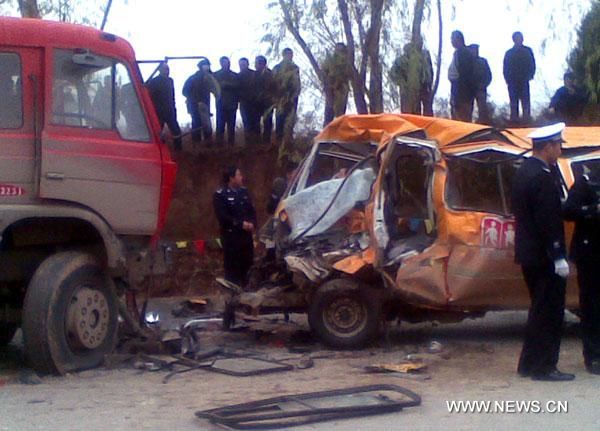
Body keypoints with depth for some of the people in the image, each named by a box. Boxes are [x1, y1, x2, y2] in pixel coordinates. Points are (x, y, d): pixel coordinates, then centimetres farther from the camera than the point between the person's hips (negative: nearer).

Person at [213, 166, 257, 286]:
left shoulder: (244, 191, 12)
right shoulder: (220, 195, -6)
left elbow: (251, 210, 13)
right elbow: (223, 216, -13)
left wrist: (252, 223, -7)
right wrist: (240, 224, -17)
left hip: (246, 235, 6)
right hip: (231, 236, -6)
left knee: (247, 264, 8)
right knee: (232, 267, -4)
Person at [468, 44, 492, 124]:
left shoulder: (483, 61, 9)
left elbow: (489, 75, 7)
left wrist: (483, 84, -5)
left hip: (480, 88, -1)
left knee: (482, 107, -9)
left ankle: (484, 121, -14)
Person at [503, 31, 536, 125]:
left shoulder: (527, 51, 9)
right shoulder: (509, 53, 14)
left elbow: (532, 64, 6)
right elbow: (506, 68, 11)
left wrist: (529, 76, -7)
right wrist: (507, 78, -2)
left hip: (524, 80, -2)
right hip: (512, 81, 2)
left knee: (525, 100, -7)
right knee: (513, 101, 0)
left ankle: (526, 117, -10)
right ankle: (514, 118, 0)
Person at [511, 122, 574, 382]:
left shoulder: (523, 172, 12)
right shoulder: (543, 177, -19)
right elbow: (548, 221, -22)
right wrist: (558, 257, -20)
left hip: (528, 253, 10)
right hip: (544, 256, -10)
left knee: (540, 310, 18)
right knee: (550, 313, -2)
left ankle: (529, 364, 23)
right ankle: (543, 367, 3)